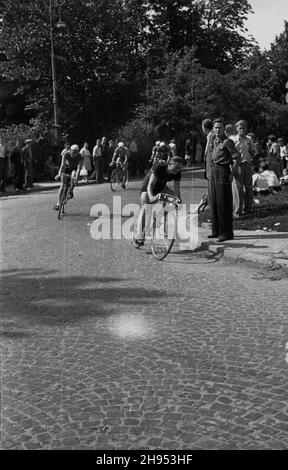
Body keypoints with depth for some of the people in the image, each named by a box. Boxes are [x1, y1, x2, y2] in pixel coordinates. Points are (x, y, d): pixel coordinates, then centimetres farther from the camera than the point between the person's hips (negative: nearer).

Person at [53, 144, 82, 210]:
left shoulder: (79, 156, -29)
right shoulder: (66, 154, -30)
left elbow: (79, 167, -37)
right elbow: (62, 165, -39)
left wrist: (76, 178, -51)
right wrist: (59, 174, -53)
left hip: (74, 168, 0)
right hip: (66, 167, 0)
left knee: (74, 176, -36)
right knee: (62, 185, -9)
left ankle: (70, 191, -14)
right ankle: (58, 204, -7)